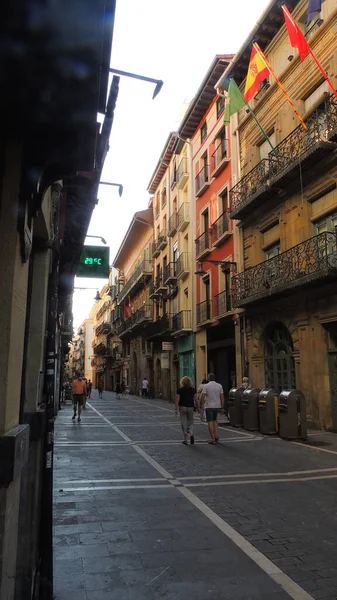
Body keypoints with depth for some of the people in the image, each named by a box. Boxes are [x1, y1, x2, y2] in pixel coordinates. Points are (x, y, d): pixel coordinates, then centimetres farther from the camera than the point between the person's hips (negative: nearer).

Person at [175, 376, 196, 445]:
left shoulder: (180, 390, -5)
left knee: (184, 423, 6)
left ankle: (185, 439, 8)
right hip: (191, 407, 2)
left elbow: (177, 400, -7)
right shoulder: (193, 390, 1)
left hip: (182, 407, -2)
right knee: (190, 422, 13)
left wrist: (176, 409, -2)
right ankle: (191, 434, -13)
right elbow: (195, 399, 2)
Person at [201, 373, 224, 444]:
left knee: (210, 422, 1)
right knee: (215, 420, 21)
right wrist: (222, 406, 11)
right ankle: (216, 436, 14)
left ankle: (213, 439, 0)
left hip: (209, 406, -4)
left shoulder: (206, 386, -10)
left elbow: (202, 397, -13)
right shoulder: (219, 386, 2)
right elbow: (222, 397, 3)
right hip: (217, 406, 5)